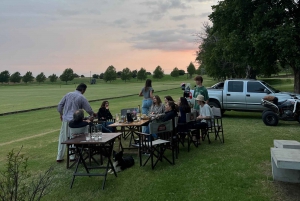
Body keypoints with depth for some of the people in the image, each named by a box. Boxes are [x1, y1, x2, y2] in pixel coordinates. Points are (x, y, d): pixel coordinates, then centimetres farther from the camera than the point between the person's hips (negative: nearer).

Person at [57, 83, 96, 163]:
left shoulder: (68, 94, 7)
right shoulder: (82, 98, -3)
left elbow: (60, 105, 6)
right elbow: (89, 109, 1)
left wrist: (61, 114, 20)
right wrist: (93, 114, 22)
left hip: (65, 120, 4)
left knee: (62, 138, 9)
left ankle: (59, 157, 15)